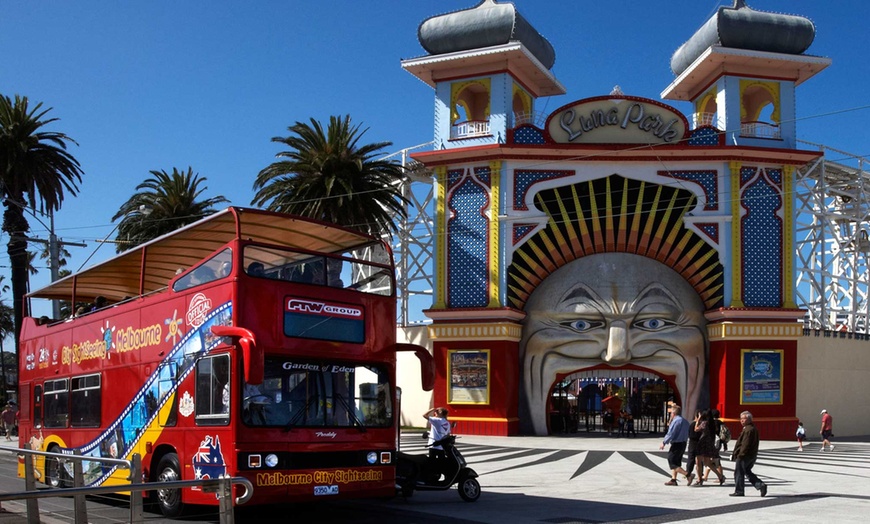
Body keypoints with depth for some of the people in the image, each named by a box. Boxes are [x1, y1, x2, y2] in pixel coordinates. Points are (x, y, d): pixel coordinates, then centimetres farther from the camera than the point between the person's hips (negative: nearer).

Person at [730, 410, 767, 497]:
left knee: (739, 473, 1)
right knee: (747, 472, 18)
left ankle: (739, 491, 7)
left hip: (745, 456, -10)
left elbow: (745, 444, -24)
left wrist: (740, 454, -20)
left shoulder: (748, 430, -19)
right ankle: (761, 485, 6)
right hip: (752, 456, 10)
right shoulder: (753, 429, 14)